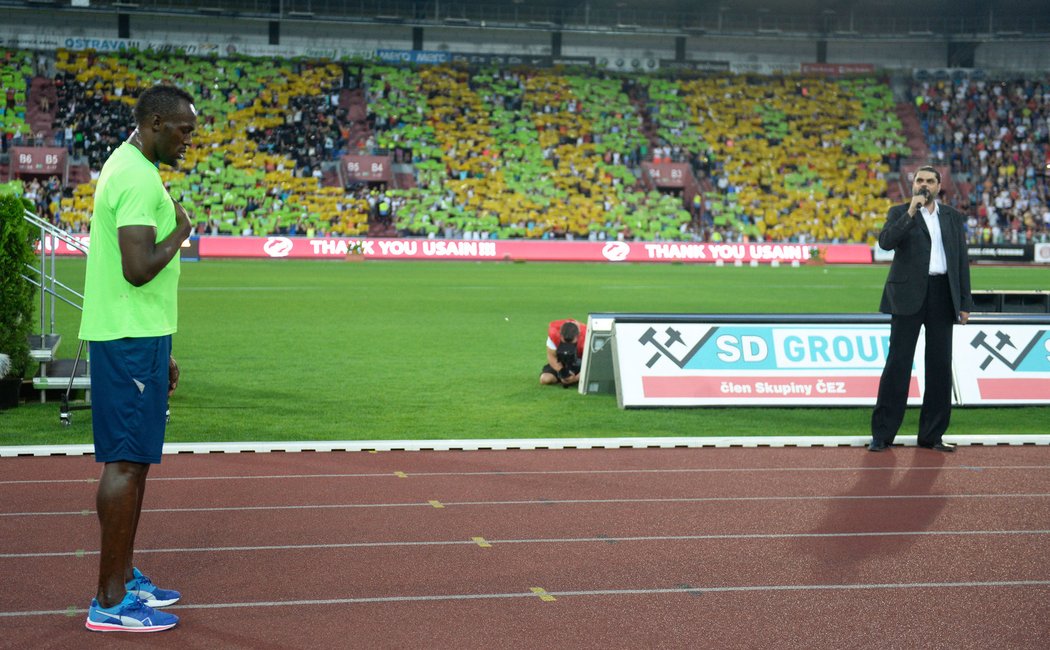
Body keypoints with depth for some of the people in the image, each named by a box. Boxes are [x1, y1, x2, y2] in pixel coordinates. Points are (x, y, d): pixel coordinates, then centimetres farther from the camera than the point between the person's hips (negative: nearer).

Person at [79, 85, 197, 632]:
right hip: (130, 340, -11)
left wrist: (159, 354, 23)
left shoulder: (129, 168, 18)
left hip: (135, 338, 11)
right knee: (126, 462, -7)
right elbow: (140, 269, -27)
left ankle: (124, 578, 24)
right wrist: (181, 230, -9)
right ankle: (110, 602, -2)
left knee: (134, 460, 15)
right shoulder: (139, 179, -16)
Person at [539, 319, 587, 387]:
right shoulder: (554, 332, -30)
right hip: (561, 363, 1)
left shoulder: (585, 336, -35)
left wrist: (576, 378, -40)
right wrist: (562, 372, -32)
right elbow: (551, 356, -17)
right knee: (545, 379, -22)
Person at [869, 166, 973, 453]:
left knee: (940, 366, 5)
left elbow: (962, 260, 12)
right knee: (898, 364, -4)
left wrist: (965, 303, 6)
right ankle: (882, 434, 0)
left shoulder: (953, 217, 14)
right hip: (909, 295, -3)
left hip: (943, 295, 4)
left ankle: (932, 435, 14)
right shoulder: (899, 212, 5)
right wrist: (911, 213, -20)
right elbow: (885, 242, -14)